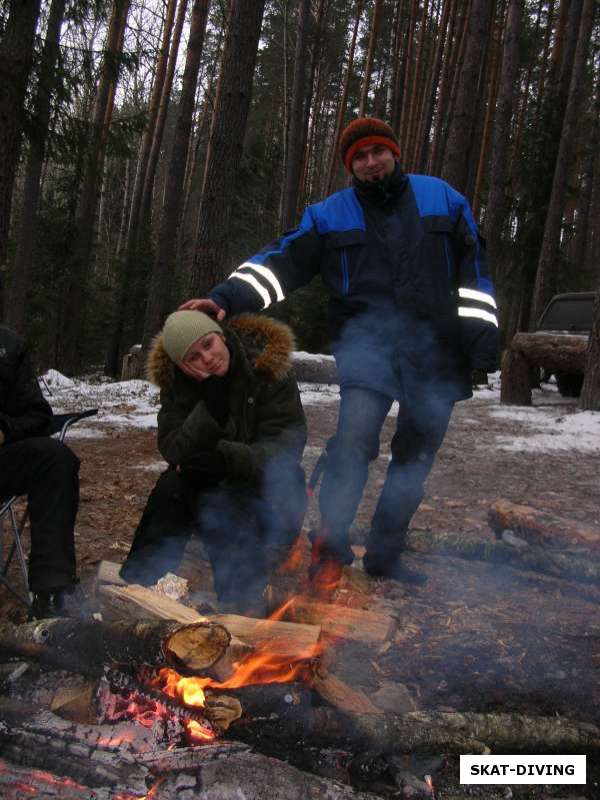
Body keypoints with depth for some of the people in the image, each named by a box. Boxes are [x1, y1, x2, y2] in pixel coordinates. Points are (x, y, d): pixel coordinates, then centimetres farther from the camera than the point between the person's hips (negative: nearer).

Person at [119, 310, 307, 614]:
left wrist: (225, 460, -30)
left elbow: (288, 444, -20)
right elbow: (172, 449, -16)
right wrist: (211, 403, -31)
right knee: (170, 489, -27)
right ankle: (136, 583, -17)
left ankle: (241, 599, -20)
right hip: (208, 481, 3)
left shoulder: (268, 367, -17)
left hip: (263, 480, -3)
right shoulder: (177, 381, -7)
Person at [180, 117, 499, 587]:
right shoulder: (330, 214, 9)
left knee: (415, 457, 8)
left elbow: (473, 268, 10)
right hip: (368, 340, -2)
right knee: (356, 434, -26)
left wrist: (481, 334, 0)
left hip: (436, 350, 2)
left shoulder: (442, 198, 11)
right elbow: (282, 262, 1)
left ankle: (385, 553, 22)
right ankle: (332, 544, -16)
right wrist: (228, 296, -15)